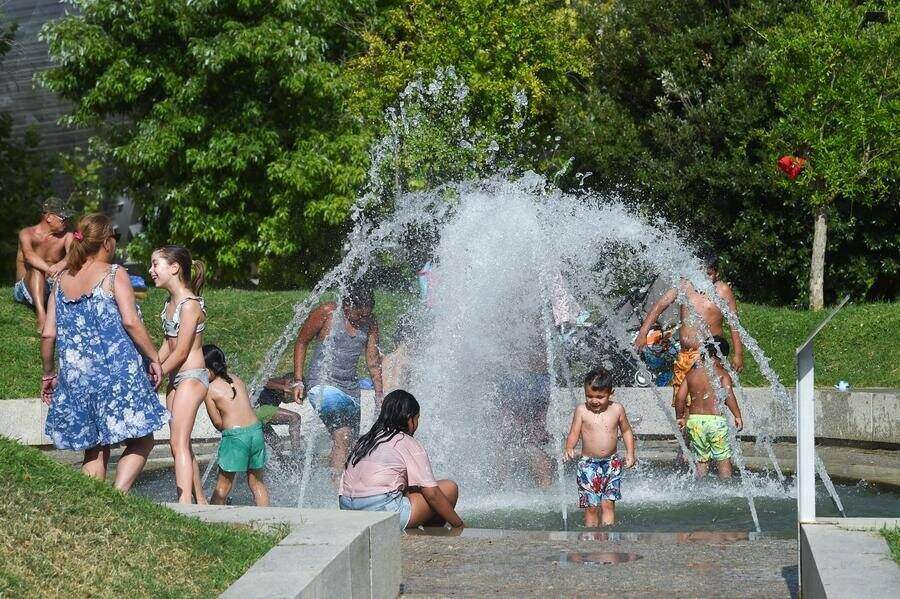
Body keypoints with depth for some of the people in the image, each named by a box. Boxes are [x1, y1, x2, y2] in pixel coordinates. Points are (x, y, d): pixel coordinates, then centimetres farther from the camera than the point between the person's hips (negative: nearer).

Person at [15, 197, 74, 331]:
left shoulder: (66, 236, 2)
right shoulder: (27, 234, -8)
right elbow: (29, 255, -30)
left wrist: (62, 265, -45)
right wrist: (49, 270, -49)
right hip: (24, 289, -3)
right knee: (36, 268, -33)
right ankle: (41, 316, -50)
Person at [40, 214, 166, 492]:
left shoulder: (61, 280, 10)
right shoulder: (114, 274, -4)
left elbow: (48, 334, 7)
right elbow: (130, 321, -15)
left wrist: (48, 373, 19)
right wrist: (154, 358, -6)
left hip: (76, 377, 5)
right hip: (118, 373, -5)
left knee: (95, 449, 14)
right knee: (142, 440, 4)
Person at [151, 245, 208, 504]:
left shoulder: (189, 305, -16)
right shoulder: (171, 303, 12)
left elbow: (181, 352, -17)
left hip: (191, 377, -10)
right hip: (177, 378, 10)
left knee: (178, 442, -16)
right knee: (181, 443, 13)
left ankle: (184, 503, -22)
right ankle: (200, 501, 20)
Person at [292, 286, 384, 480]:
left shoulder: (370, 323, 5)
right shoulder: (326, 313, -9)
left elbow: (373, 360, 12)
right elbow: (302, 342, 0)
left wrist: (379, 395, 8)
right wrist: (298, 381, -4)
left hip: (351, 388, 6)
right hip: (323, 384, -6)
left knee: (349, 441, 3)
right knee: (342, 435, -22)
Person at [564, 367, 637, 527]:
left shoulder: (617, 409, 2)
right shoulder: (582, 410, -2)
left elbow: (626, 431, 15)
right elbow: (574, 434, -2)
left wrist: (630, 453, 6)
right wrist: (569, 448, -22)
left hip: (611, 463, 1)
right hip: (588, 464, -1)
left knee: (608, 504, -4)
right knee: (591, 506, -2)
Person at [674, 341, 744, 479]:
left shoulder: (691, 373, 9)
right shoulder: (721, 373, -3)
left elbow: (680, 398, 6)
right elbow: (729, 396, -13)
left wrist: (679, 418, 16)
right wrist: (738, 416, -6)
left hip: (694, 420, 4)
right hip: (715, 419, -4)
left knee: (701, 459, 12)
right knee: (723, 457, 5)